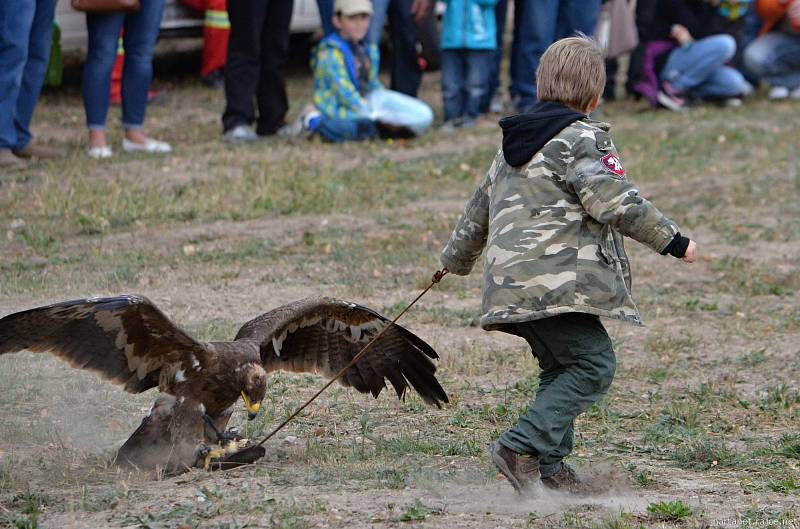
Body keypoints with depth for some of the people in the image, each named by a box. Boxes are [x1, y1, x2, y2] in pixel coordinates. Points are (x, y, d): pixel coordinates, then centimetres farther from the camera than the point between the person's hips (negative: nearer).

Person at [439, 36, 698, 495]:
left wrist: (456, 260, 47)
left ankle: (550, 466, 12)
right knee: (593, 365, -9)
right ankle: (521, 448, -18)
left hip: (513, 281, 9)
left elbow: (480, 209, 33)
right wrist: (672, 240, -10)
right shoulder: (582, 138, -6)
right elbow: (614, 202, -17)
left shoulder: (515, 144, 22)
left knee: (561, 367, 18)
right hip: (554, 280, -9)